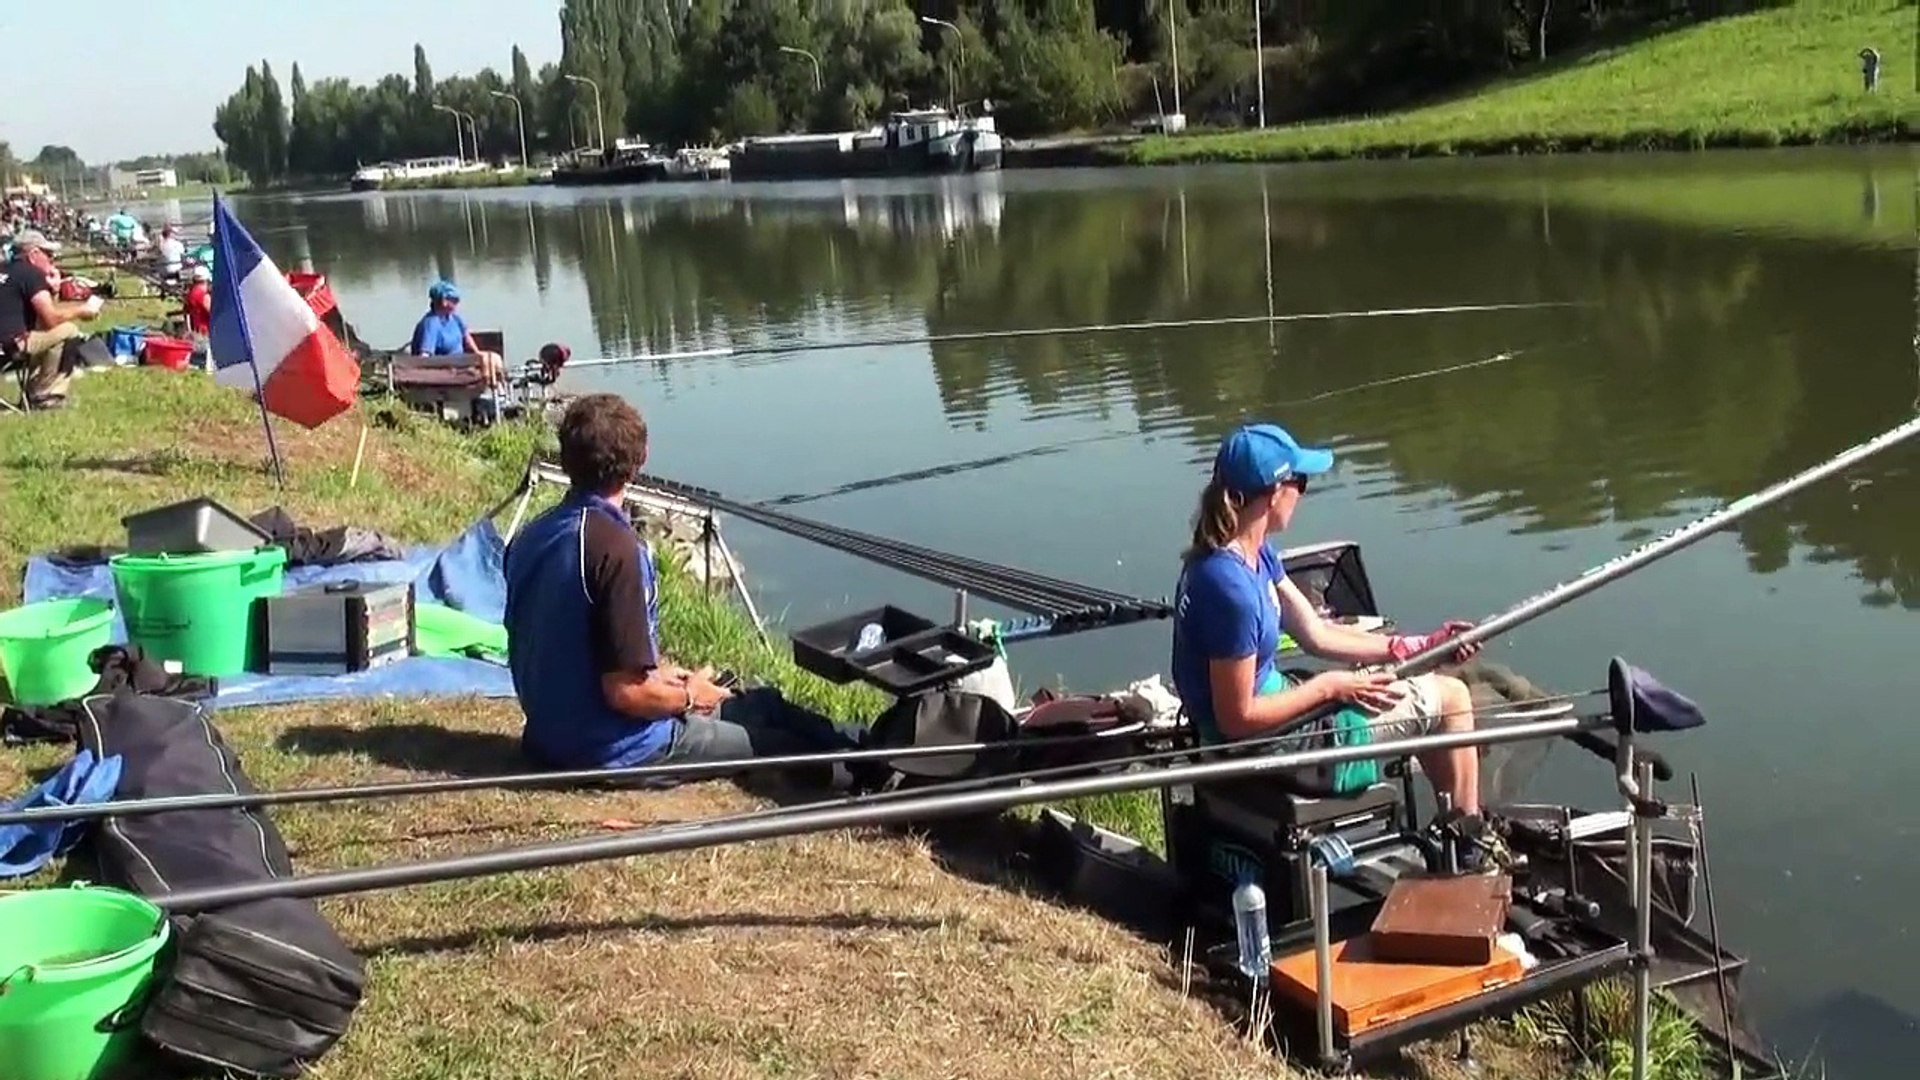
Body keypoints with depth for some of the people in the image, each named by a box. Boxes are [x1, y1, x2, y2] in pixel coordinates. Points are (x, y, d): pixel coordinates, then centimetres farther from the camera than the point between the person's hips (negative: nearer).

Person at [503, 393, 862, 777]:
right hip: (615, 749, -8)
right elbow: (626, 692, -27)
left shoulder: (529, 538, 0)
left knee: (762, 705, 21)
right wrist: (688, 697, -7)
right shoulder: (618, 550, -26)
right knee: (783, 747, 9)